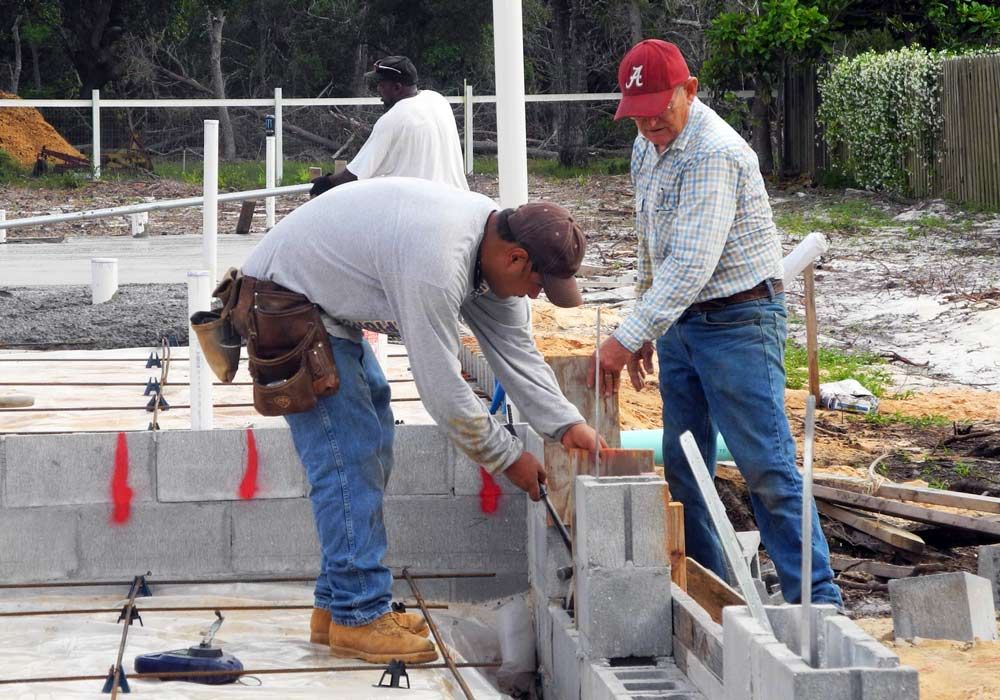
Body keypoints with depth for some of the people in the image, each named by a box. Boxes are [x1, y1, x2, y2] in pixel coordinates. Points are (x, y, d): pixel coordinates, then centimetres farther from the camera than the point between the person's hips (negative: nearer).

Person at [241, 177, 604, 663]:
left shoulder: (493, 238, -4)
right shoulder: (435, 263, -34)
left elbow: (514, 348, 4)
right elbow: (441, 386, -27)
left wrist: (565, 423, -4)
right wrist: (508, 458, -16)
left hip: (328, 305, 11)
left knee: (371, 445, 12)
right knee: (349, 453, -13)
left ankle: (337, 605, 17)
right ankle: (357, 617, -9)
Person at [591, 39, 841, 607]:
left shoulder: (714, 153, -22)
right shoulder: (649, 145, 9)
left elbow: (691, 263, -29)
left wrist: (628, 338, -30)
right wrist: (646, 332, 17)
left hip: (738, 320, -9)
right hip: (679, 322, 9)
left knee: (767, 469, -11)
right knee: (682, 470, 10)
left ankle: (818, 601, -8)